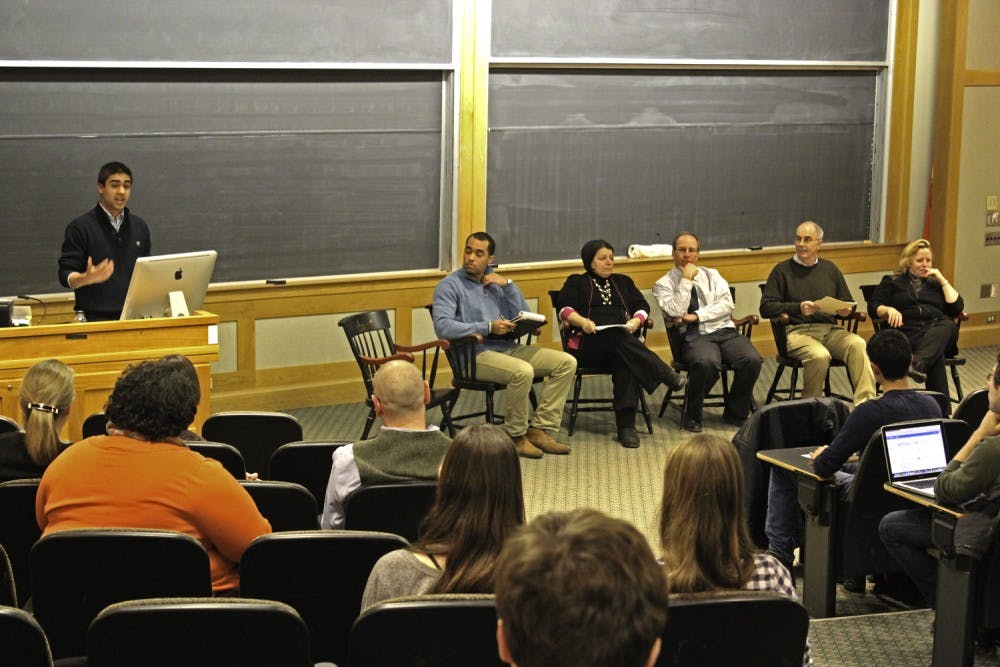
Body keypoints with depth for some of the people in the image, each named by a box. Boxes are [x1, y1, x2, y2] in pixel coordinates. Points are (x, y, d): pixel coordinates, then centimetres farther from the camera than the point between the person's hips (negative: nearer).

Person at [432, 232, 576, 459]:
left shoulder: (497, 282, 18)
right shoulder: (450, 286, -1)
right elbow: (443, 327, -17)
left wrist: (508, 285, -2)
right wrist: (488, 327, -22)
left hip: (508, 347, 7)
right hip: (475, 353, -7)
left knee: (567, 363, -6)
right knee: (523, 372, -34)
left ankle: (540, 429, -7)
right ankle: (516, 437, -15)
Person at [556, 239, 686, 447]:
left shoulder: (623, 282, 31)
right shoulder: (576, 282, 21)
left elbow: (642, 307, 20)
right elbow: (564, 308, 5)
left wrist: (635, 321, -3)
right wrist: (582, 321, -15)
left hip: (624, 341, 2)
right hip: (590, 343, -2)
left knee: (625, 361, -36)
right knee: (619, 339, -38)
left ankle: (626, 425, -43)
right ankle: (668, 376, -40)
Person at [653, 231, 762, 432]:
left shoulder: (712, 275, 20)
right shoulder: (664, 284, 9)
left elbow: (727, 304, 5)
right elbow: (674, 313, -8)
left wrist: (697, 315, -7)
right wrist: (686, 280, -5)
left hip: (724, 331, 4)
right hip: (693, 337, -4)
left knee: (752, 360, -25)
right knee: (706, 363, -38)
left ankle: (735, 414, -5)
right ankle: (693, 416, -16)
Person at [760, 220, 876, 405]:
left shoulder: (830, 269, 21)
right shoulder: (782, 270, 9)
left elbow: (848, 303, 24)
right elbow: (766, 307, 0)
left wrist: (846, 310, -2)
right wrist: (798, 308, -15)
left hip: (830, 329, 4)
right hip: (798, 330, -3)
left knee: (858, 344, -28)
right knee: (820, 355, -35)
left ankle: (865, 401, -34)